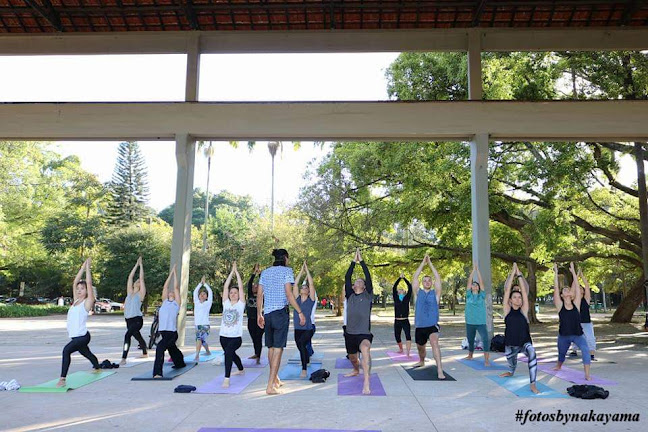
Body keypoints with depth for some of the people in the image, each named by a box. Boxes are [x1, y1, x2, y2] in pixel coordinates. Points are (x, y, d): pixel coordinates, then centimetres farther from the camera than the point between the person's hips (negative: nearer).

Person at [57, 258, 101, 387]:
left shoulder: (87, 302, -7)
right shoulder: (75, 300, 10)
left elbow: (89, 283, -14)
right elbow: (75, 282, 9)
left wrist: (88, 267, -9)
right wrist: (83, 267, 8)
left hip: (82, 336, -8)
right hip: (75, 336, 8)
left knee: (66, 350, -29)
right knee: (87, 354, 27)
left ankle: (62, 379, -29)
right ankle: (97, 368, 51)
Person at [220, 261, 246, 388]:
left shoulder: (241, 304, -1)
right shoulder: (226, 303, 7)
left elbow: (241, 287, -6)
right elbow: (225, 286, 2)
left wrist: (236, 271, -2)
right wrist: (232, 271, 3)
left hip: (236, 336, -6)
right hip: (224, 336, 6)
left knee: (228, 351, -32)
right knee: (231, 353, 26)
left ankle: (226, 379, -30)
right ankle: (241, 369, 55)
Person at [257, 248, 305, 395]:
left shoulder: (265, 272, 13)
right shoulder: (287, 270, -3)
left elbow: (259, 295, 10)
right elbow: (289, 294, -12)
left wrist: (259, 314, 17)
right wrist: (300, 312, -8)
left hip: (267, 313, 6)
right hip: (281, 312, -6)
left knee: (271, 347, 17)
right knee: (278, 348, -4)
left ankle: (275, 379, 33)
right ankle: (270, 386, -7)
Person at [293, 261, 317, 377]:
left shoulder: (311, 299, -1)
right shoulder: (297, 298, 8)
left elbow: (311, 284, -7)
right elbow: (295, 284, 1)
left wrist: (307, 270, -3)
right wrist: (301, 271, 3)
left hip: (308, 328, -5)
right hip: (297, 328, 5)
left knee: (301, 343, -29)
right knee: (301, 347, 19)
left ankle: (304, 369, -25)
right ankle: (307, 361, 50)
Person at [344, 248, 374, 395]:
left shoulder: (368, 295, 1)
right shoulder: (350, 295, 8)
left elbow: (368, 277, -8)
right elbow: (347, 278, 0)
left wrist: (361, 261, -7)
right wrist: (353, 261, 0)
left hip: (364, 333, -5)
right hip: (350, 333, 5)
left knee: (365, 349, -36)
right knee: (352, 357, 24)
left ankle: (366, 384, -40)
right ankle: (356, 370, 59)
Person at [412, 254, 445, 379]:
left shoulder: (435, 293, 3)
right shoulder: (418, 292, 6)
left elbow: (438, 278, -6)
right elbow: (415, 278, -4)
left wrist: (430, 264, -5)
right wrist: (423, 263, -4)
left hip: (432, 326, -3)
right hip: (419, 327, 3)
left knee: (434, 342, -29)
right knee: (420, 347, 20)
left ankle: (440, 370, -33)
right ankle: (422, 361, 52)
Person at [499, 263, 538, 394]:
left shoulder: (524, 310, -2)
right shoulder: (507, 310, -3)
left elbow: (524, 292, -8)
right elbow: (507, 290, -9)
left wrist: (519, 275, -6)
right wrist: (512, 273, -8)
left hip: (525, 342, -2)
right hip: (510, 344, 2)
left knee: (532, 354, -32)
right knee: (511, 362, 25)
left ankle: (533, 384, -29)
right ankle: (511, 372, 62)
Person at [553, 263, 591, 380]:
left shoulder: (576, 304, -1)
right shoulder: (560, 305, -3)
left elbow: (576, 287, -3)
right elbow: (556, 288, -8)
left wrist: (573, 271, -1)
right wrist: (556, 273, -6)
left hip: (577, 334, 0)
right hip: (563, 335, 0)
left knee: (585, 349, -27)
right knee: (562, 354, 20)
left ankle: (587, 375, -22)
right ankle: (558, 366, 52)